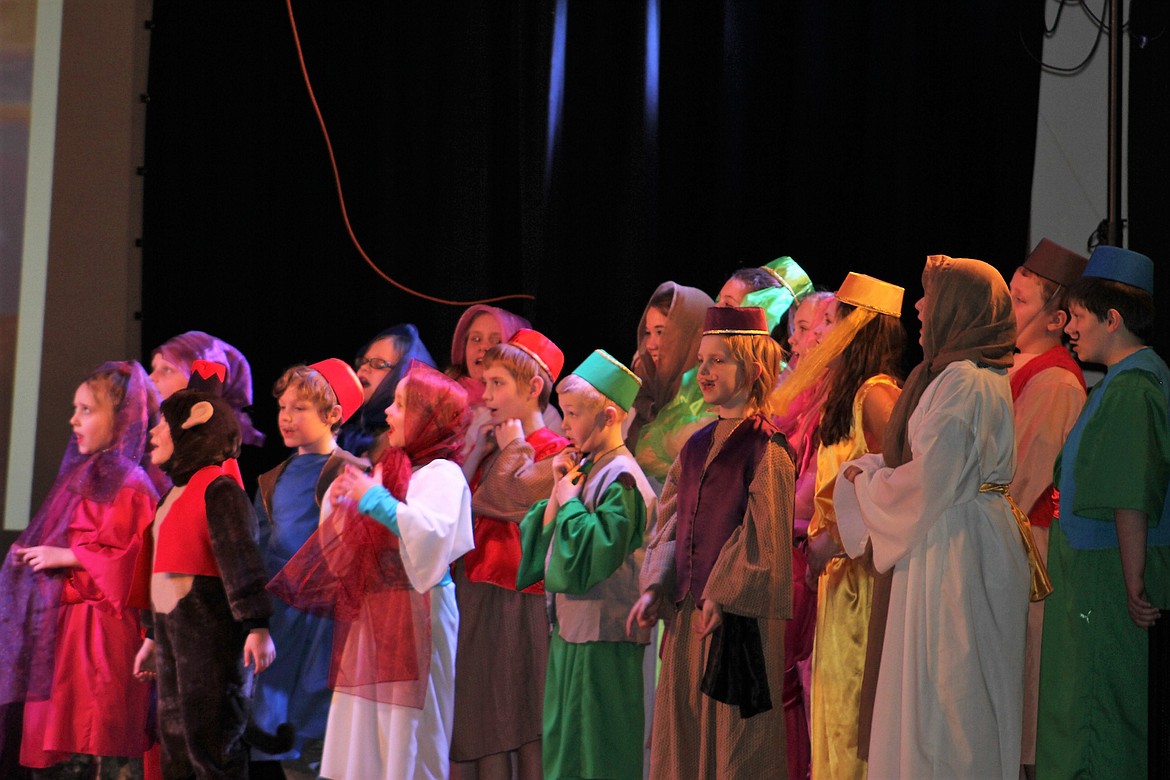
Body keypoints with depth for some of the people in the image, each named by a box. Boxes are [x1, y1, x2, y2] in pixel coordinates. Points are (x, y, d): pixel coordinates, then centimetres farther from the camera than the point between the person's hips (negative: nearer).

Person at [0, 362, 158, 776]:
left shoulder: (128, 485, -9)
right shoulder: (79, 476, 18)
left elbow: (129, 559, -18)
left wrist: (66, 557, -14)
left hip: (100, 628, -9)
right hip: (61, 625, 9)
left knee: (100, 742, -9)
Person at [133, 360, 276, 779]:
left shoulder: (219, 489, -11)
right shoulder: (177, 492, 18)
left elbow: (240, 557, -20)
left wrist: (257, 626, -29)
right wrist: (153, 636, 26)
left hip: (208, 627, -9)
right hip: (171, 626, 9)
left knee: (207, 743, -9)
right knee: (173, 738, 10)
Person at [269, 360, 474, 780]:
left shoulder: (442, 474, -9)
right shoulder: (387, 468, 15)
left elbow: (433, 530, -28)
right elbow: (349, 536, 24)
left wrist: (376, 501, -22)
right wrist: (341, 500, 4)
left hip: (414, 610, -8)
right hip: (370, 611, 8)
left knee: (407, 732, -5)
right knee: (366, 728, 8)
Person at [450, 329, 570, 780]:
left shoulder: (554, 452, -7)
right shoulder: (494, 448, 17)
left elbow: (496, 500, -17)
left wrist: (512, 448, -5)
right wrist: (478, 451, 8)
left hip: (520, 600, -8)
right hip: (477, 598, 8)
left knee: (526, 723, -6)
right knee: (486, 724, 8)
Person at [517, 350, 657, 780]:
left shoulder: (621, 479, -15)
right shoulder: (585, 469, 11)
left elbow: (594, 553, -25)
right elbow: (539, 544, 12)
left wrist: (569, 501, -12)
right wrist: (557, 492, 0)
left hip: (603, 639, -9)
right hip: (570, 631, 9)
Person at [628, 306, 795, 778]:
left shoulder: (766, 447, -9)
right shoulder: (696, 448, 15)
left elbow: (765, 535, -14)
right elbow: (671, 523, 17)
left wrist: (721, 598, -17)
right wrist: (654, 588, 5)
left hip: (740, 619, -8)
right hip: (688, 615, 8)